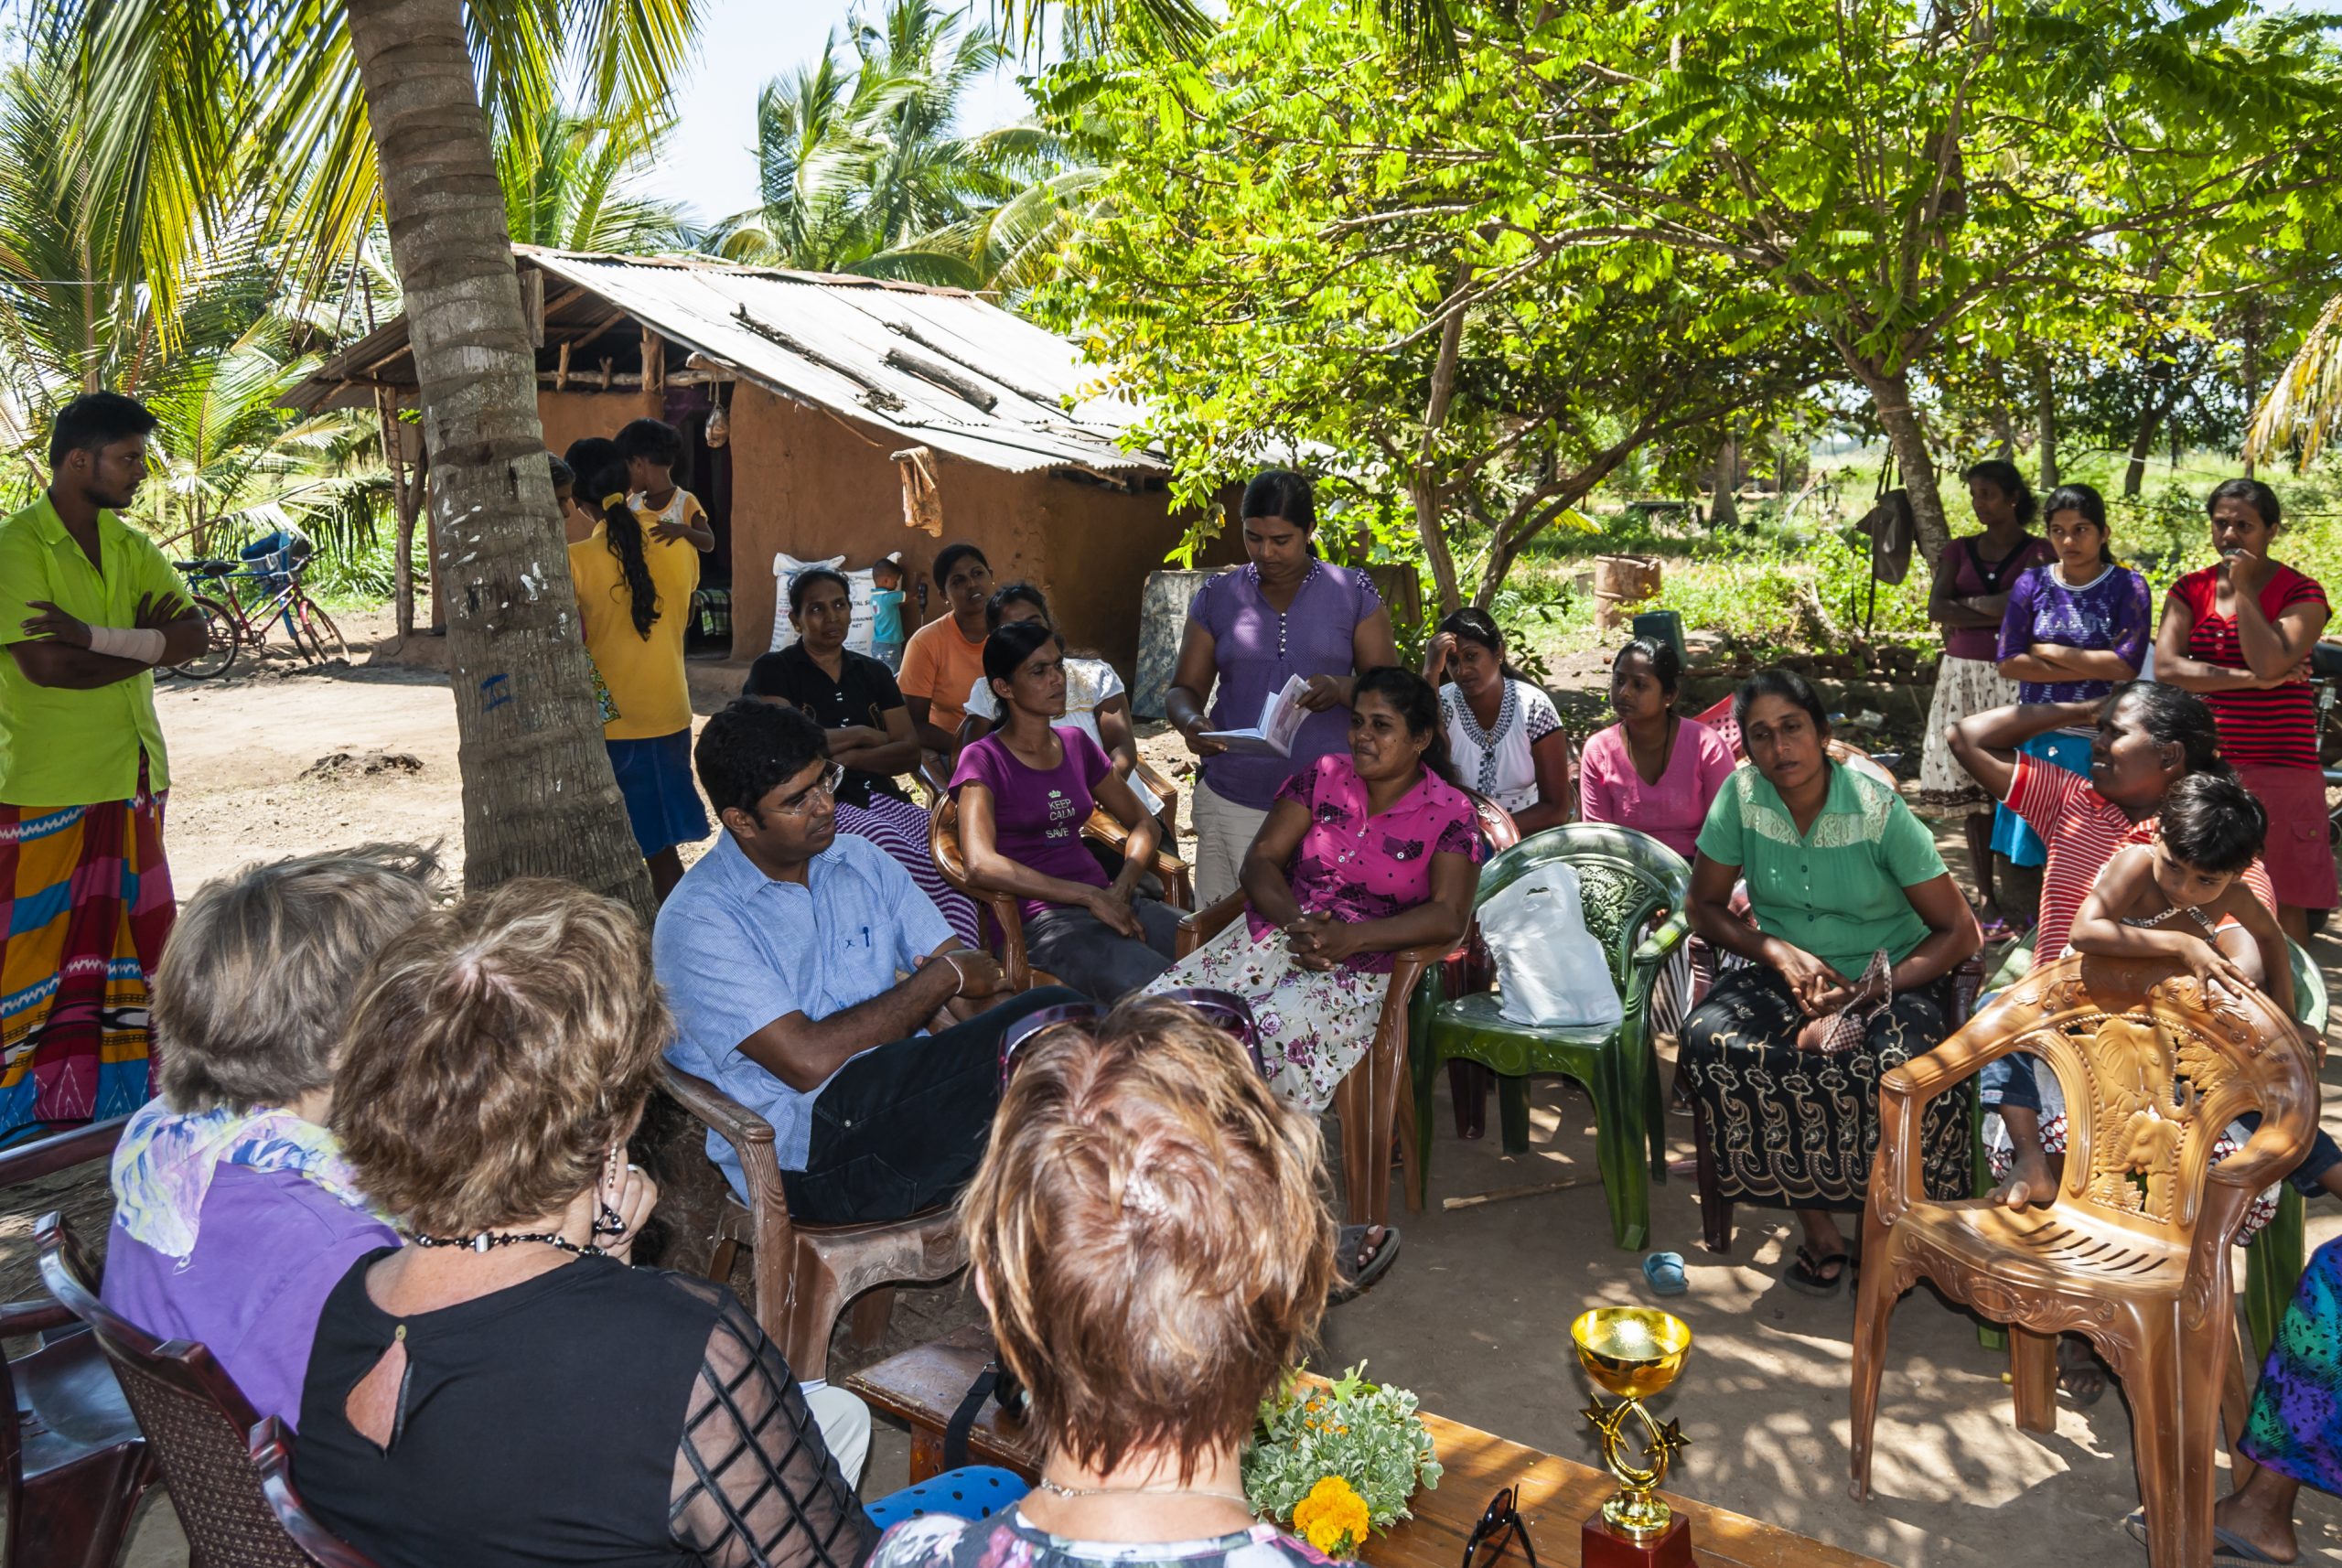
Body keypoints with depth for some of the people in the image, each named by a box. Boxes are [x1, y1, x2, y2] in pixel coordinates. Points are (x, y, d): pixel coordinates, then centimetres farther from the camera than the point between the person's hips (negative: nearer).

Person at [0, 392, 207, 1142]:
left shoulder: (129, 546, 9)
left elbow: (195, 633, -3)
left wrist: (99, 637, -17)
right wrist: (146, 643, -9)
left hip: (130, 776, 7)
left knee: (126, 933, 14)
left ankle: (120, 1080, 26)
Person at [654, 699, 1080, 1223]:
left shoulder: (862, 863, 16)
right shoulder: (698, 922, -6)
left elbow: (976, 975, 9)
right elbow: (808, 1060, -16)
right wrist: (942, 978, -7)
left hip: (914, 1100, 7)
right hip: (810, 1148, -7)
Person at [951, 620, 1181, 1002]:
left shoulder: (1075, 743, 16)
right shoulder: (984, 759, -2)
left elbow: (1142, 822, 22)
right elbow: (981, 865, -17)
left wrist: (1122, 889, 0)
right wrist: (1090, 896, -18)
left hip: (1107, 900, 6)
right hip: (1039, 920, -6)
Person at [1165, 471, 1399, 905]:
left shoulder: (1353, 593, 5)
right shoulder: (1216, 597, 9)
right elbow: (1183, 689, 10)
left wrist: (1340, 688, -18)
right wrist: (1191, 721, -13)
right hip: (1231, 801, 1)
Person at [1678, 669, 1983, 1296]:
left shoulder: (1878, 810, -15)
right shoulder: (1741, 797, -7)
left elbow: (1960, 932, -11)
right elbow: (1705, 907, 2)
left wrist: (1866, 994, -22)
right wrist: (1780, 954, -15)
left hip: (1891, 977, -3)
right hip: (1786, 972, 3)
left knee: (1900, 1067, -37)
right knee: (1710, 1043, -28)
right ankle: (1816, 1224, -15)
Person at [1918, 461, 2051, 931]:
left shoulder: (2038, 551, 4)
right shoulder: (1959, 550, 14)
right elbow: (1936, 609, 0)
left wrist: (1968, 605, -6)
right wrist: (1997, 616, -8)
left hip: (2015, 676, -3)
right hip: (1964, 674, 3)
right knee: (1970, 783, 1)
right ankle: (1985, 894, 6)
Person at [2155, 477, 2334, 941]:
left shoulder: (2301, 594, -1)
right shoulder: (2190, 590, 8)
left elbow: (2270, 663, -18)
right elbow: (2166, 668, -6)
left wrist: (2244, 589, -12)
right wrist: (2254, 680, -12)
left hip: (2280, 770, -3)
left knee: (2283, 904, -1)